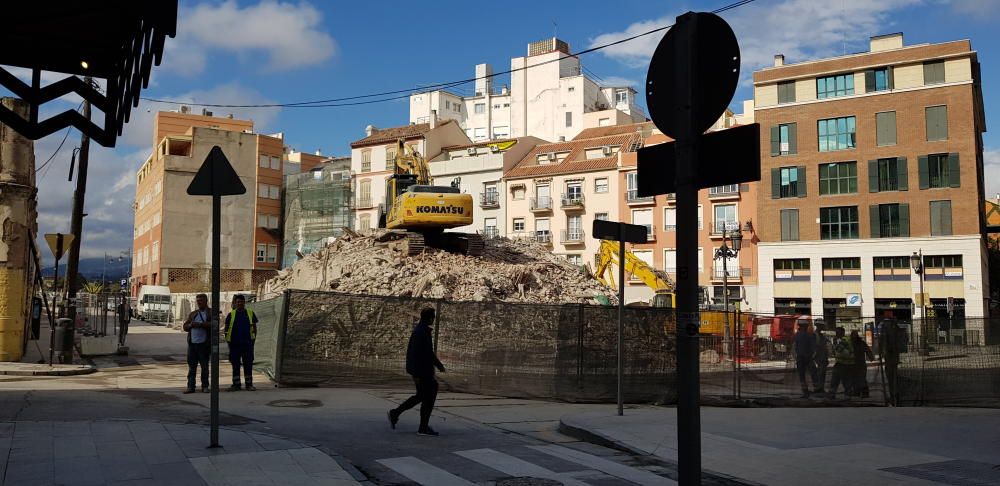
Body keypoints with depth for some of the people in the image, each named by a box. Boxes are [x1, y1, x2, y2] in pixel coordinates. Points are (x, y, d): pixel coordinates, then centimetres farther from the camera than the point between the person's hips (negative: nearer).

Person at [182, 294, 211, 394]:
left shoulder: (211, 313, 2)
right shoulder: (193, 314, 17)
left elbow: (212, 324, -13)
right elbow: (185, 326, 17)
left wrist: (200, 324, -18)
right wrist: (190, 325, -5)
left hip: (204, 343, -4)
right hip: (192, 343, 4)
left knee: (204, 366, 4)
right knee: (191, 366, 3)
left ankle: (205, 386, 12)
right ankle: (190, 386, 7)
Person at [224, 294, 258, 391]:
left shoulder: (250, 313, 7)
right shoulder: (231, 314, 6)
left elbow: (254, 327, 12)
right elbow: (227, 328, 9)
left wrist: (254, 338, 3)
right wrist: (227, 340, 1)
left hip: (247, 343, 0)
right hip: (234, 343, 0)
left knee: (248, 364, 2)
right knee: (235, 364, 6)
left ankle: (249, 384, 9)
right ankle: (236, 384, 14)